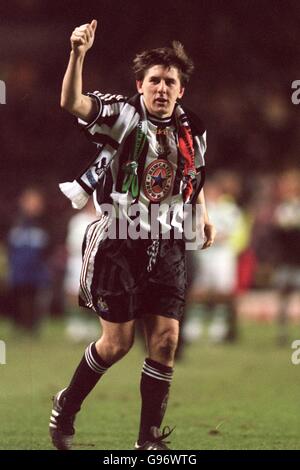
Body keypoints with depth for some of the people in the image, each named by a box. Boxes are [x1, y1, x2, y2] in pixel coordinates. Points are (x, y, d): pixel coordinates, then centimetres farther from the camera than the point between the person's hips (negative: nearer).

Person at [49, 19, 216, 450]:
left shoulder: (193, 132, 7)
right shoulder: (122, 116, -9)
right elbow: (73, 103, -28)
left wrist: (204, 216, 16)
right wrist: (78, 55, -42)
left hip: (166, 248, 4)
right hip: (119, 243, -4)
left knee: (166, 340, -2)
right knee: (117, 342, -1)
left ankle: (150, 439, 8)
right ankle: (66, 408, 24)